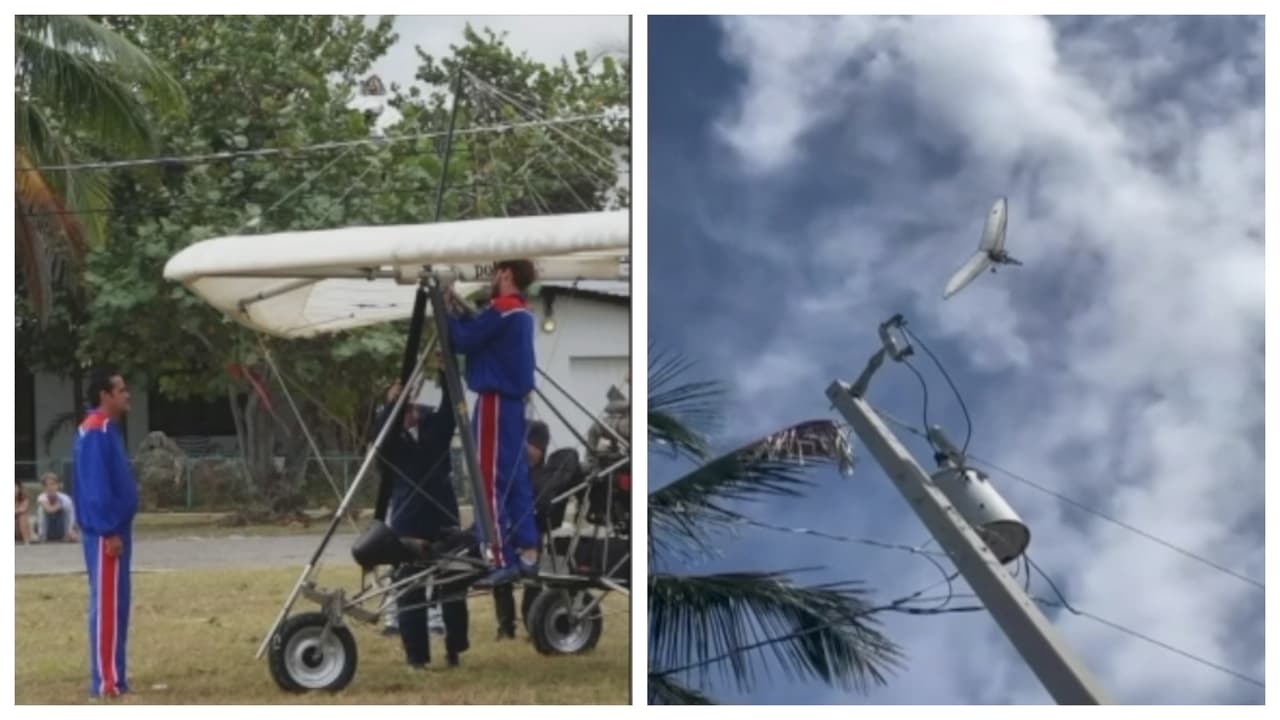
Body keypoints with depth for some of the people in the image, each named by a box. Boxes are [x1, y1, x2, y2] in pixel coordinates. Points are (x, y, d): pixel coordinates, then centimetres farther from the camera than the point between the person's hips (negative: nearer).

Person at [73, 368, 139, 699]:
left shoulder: (107, 429, 15)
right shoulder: (96, 432, -16)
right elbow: (96, 487, -21)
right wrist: (108, 532, -22)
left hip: (114, 528, 10)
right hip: (105, 533, -10)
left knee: (117, 604, 12)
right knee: (107, 605, -8)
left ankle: (114, 676, 16)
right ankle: (105, 681, -7)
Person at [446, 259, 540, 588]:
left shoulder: (501, 310, -15)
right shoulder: (522, 313, 14)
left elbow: (462, 342, -14)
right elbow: (479, 335, 19)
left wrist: (446, 311, 0)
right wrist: (459, 312, 12)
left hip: (495, 401, -9)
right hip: (512, 401, 9)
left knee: (491, 481, -7)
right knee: (515, 478, 8)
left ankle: (504, 561, -10)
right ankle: (527, 554, 6)